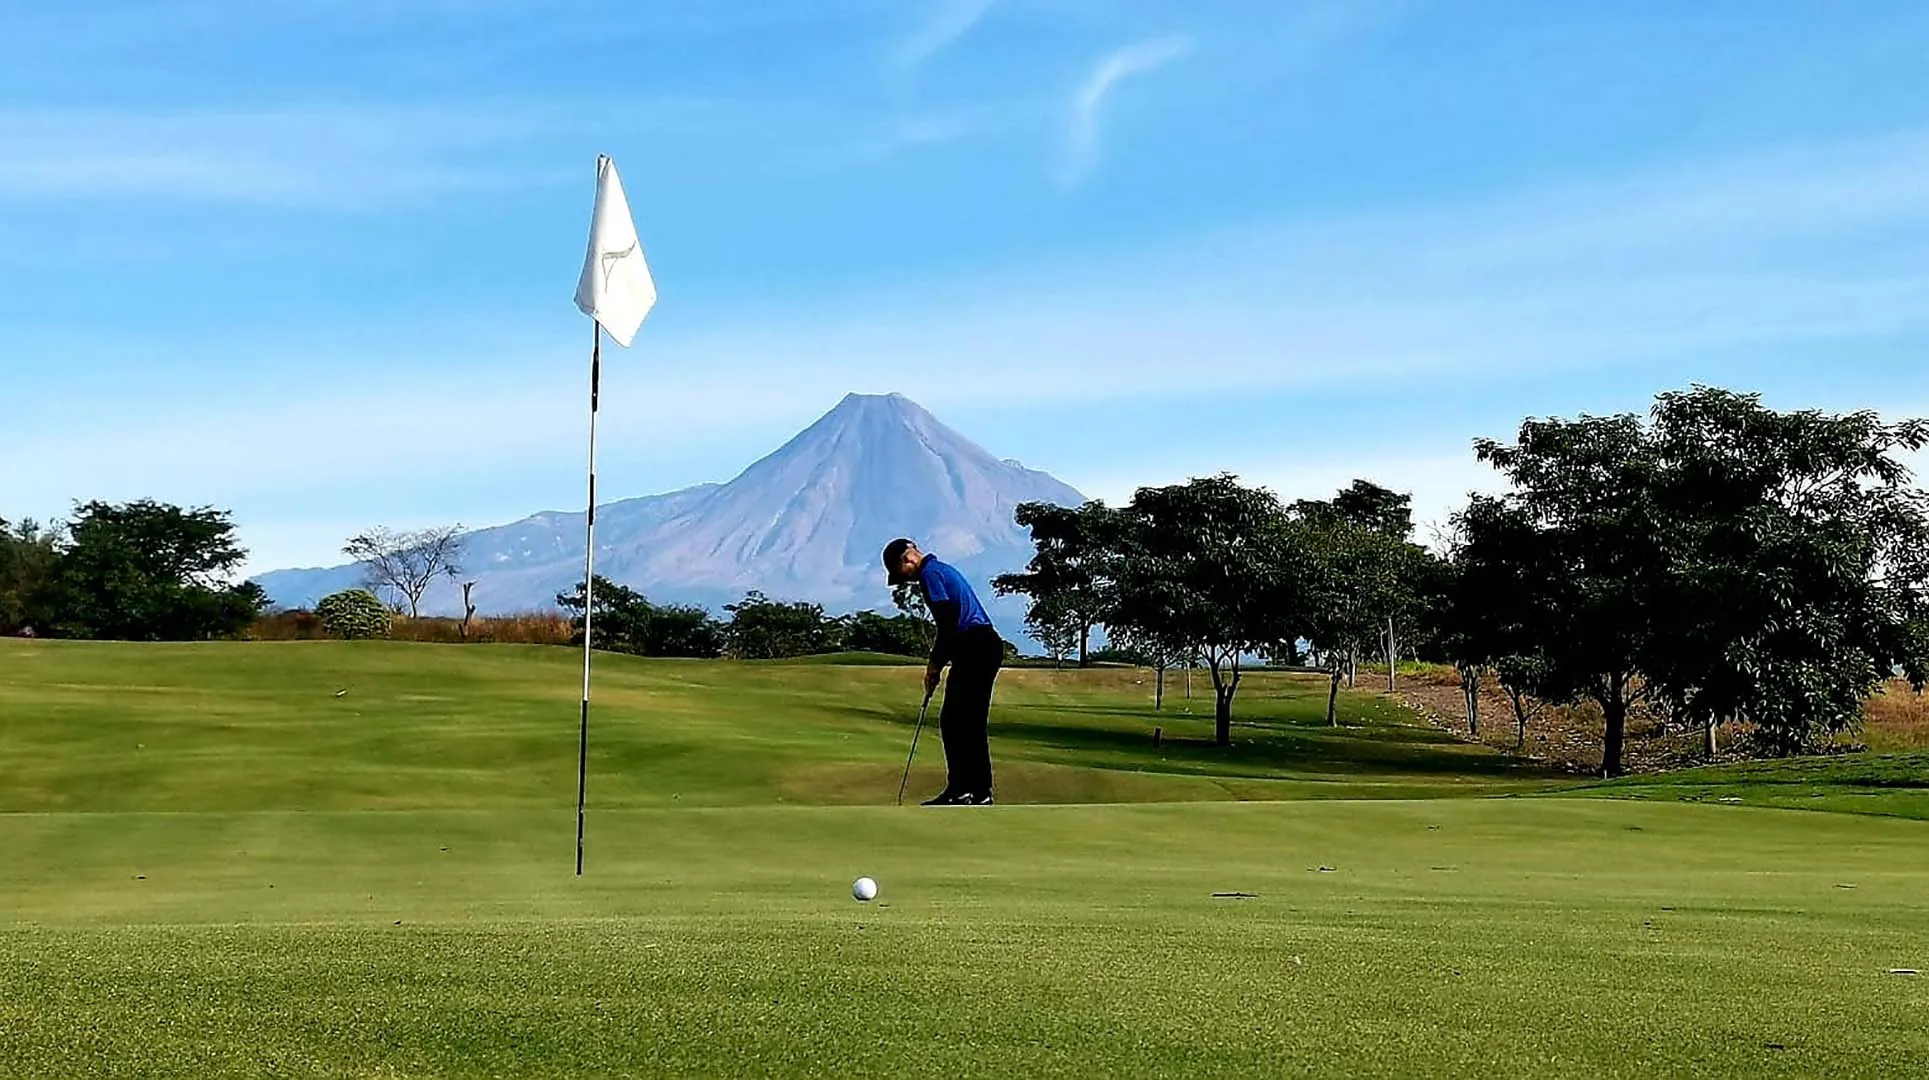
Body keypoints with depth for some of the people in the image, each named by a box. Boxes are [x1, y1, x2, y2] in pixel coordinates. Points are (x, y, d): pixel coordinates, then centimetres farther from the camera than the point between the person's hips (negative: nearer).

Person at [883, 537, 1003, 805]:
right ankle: (979, 791, 11)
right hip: (988, 645, 10)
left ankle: (960, 791, -9)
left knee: (953, 721, -8)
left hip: (974, 649, -10)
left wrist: (935, 664, -6)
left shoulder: (930, 573, -7)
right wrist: (938, 662, 19)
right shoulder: (942, 569, 24)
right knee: (971, 723, 11)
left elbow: (948, 621, -15)